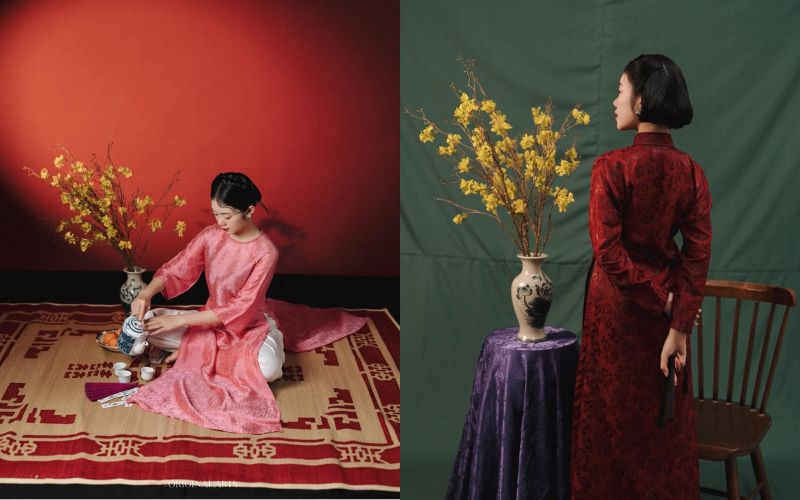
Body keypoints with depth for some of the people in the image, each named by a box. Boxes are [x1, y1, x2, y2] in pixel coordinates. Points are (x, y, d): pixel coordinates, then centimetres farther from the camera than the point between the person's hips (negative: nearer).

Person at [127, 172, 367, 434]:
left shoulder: (266, 252, -25)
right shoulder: (210, 235, -10)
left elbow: (240, 309, -27)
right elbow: (175, 270, -4)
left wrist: (181, 320, -30)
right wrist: (147, 293, -27)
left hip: (250, 326, -3)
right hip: (211, 321, 3)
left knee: (267, 368, -37)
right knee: (147, 323, -15)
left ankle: (198, 351, -12)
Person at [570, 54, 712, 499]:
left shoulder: (612, 166, -17)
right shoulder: (691, 170, -4)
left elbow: (608, 252, -21)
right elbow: (698, 254, -8)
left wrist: (659, 299, -11)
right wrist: (679, 328, -9)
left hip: (617, 303, -4)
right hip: (668, 311, 4)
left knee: (613, 415, 11)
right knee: (665, 418, 17)